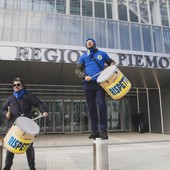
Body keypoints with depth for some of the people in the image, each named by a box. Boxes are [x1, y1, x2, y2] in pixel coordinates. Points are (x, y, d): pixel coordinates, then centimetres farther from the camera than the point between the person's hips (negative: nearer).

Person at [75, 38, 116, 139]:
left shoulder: (102, 54, 15)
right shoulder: (83, 56, 16)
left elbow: (111, 61, 25)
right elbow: (77, 69, 11)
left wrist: (112, 65, 0)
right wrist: (84, 76, -9)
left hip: (100, 83, -2)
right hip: (88, 84, 2)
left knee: (101, 104, -15)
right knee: (91, 107, 4)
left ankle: (103, 130, -9)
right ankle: (94, 130, 12)